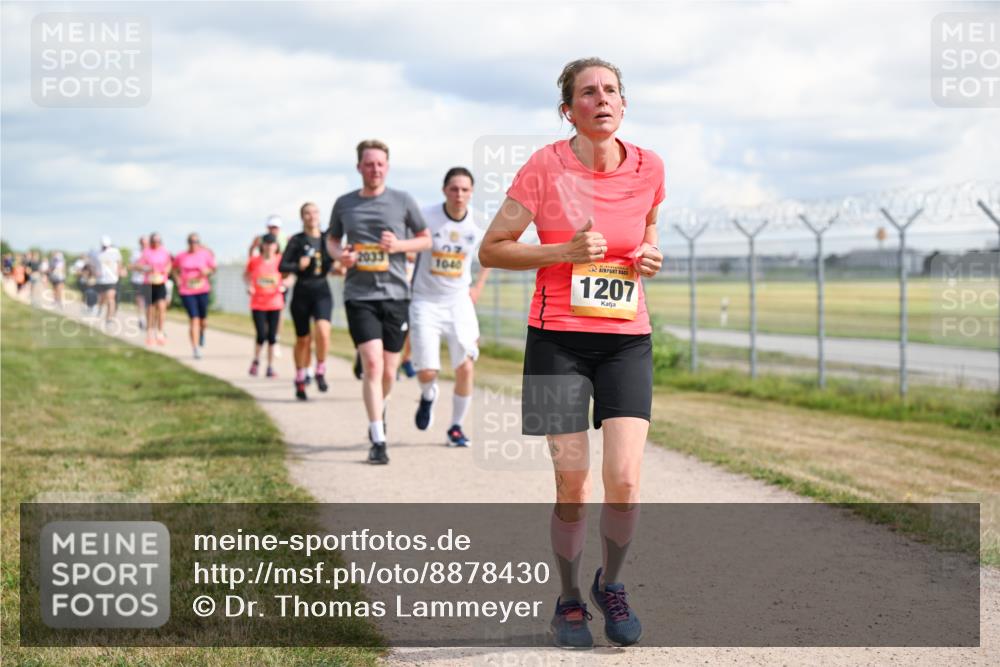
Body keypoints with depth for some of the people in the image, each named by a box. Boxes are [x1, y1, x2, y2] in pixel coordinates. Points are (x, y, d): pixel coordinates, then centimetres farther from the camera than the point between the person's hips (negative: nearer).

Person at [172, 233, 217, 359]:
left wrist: (207, 271, -15)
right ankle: (195, 348, -8)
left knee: (203, 318, 10)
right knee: (193, 319, -10)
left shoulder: (206, 254, 0)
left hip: (203, 290, 1)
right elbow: (174, 268, 17)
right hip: (187, 292, -1)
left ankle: (202, 333, 47)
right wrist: (177, 280, 4)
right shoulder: (181, 256, 1)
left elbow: (213, 268, 6)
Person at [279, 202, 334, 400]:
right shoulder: (297, 240, -1)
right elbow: (282, 266, -3)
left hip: (322, 290, 1)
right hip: (302, 291, -1)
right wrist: (298, 266, -20)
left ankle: (320, 371, -6)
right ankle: (300, 381, 25)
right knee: (303, 339, 8)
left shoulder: (326, 239, 6)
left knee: (323, 329, -24)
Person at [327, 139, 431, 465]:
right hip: (359, 295, -1)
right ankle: (377, 441, -12)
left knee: (388, 372, 7)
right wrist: (339, 253, -3)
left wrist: (399, 245, -9)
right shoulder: (344, 204, 6)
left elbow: (426, 239, 11)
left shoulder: (402, 201, 4)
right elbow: (332, 239, 21)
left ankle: (379, 408, 42)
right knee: (372, 365, -15)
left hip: (396, 294, 1)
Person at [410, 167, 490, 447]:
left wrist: (478, 287, 11)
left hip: (459, 303, 2)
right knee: (427, 372, -8)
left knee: (465, 369, -5)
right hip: (425, 303, -2)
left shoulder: (478, 224, -4)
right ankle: (428, 397, 30)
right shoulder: (425, 218, -14)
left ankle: (456, 428, 14)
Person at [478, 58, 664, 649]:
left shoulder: (648, 168, 3)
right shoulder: (546, 167, -6)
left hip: (627, 339, 2)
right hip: (558, 338, -2)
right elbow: (492, 249, -2)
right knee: (573, 488, -2)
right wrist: (564, 252, -15)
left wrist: (649, 259, 0)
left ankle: (612, 584, 18)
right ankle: (570, 603, 21)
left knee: (625, 479, -10)